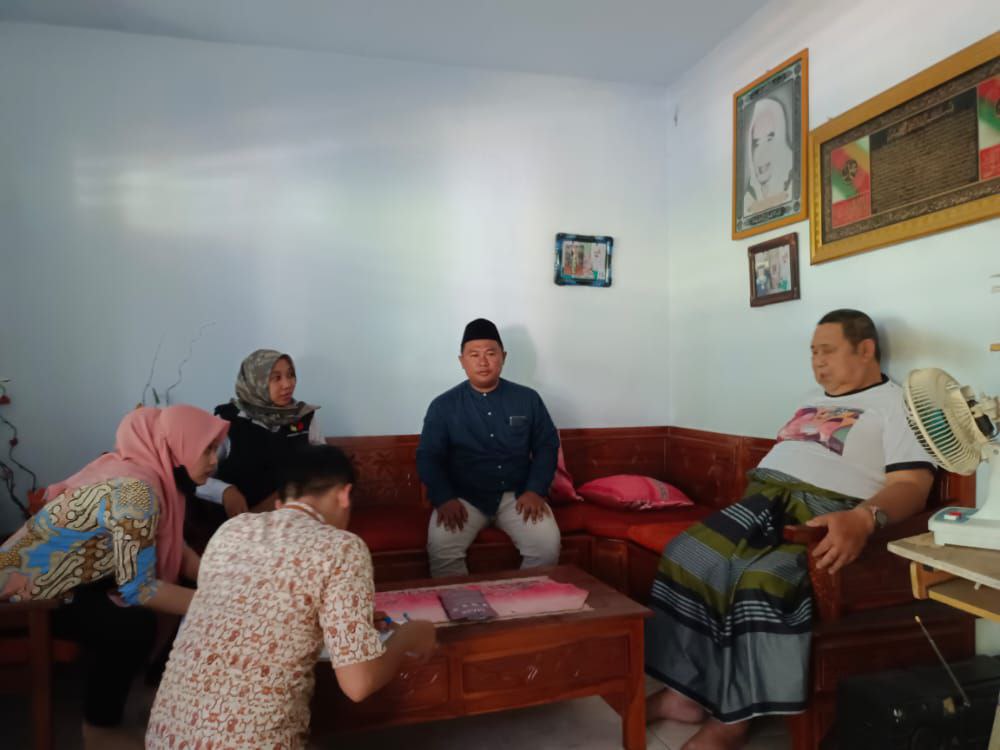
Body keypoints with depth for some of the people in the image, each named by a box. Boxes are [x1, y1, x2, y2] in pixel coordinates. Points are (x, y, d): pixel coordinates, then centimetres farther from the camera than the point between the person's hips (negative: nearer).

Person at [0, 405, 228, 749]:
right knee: (134, 624, -21)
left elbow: (173, 549, 2)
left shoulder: (143, 467, -1)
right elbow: (137, 588, -29)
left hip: (42, 571, 9)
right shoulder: (135, 491, -30)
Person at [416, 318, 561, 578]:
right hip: (463, 497, -1)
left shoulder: (528, 399, 5)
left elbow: (547, 446, 7)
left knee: (547, 543, -23)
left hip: (516, 494, 1)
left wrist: (535, 491, -7)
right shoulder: (443, 405, 1)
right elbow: (428, 456, 0)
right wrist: (444, 498, -16)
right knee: (440, 547, -28)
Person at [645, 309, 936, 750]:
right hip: (762, 498, 7)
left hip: (823, 511, -7)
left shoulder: (896, 404, 3)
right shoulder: (815, 398, 28)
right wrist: (748, 502, 15)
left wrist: (864, 518, -31)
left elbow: (911, 485, -11)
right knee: (686, 556, -16)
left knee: (766, 580, -34)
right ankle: (686, 690, -8)